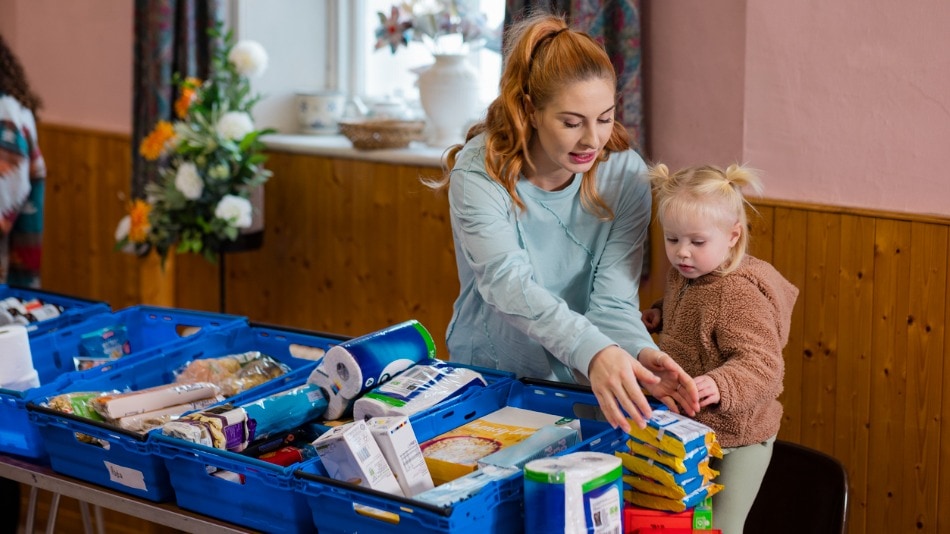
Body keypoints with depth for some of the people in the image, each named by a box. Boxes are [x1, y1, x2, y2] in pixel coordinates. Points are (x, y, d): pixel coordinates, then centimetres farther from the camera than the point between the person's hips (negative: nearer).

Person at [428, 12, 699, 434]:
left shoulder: (625, 174, -8)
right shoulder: (479, 171, -16)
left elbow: (613, 301, -12)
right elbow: (509, 283, -30)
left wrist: (641, 353, -35)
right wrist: (593, 351, -46)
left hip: (579, 385, 2)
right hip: (488, 373, -1)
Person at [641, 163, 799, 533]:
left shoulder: (740, 294, -25)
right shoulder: (682, 275, 2)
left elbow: (760, 364, -33)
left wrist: (720, 386, -51)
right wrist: (661, 315, 7)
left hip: (735, 438, -9)